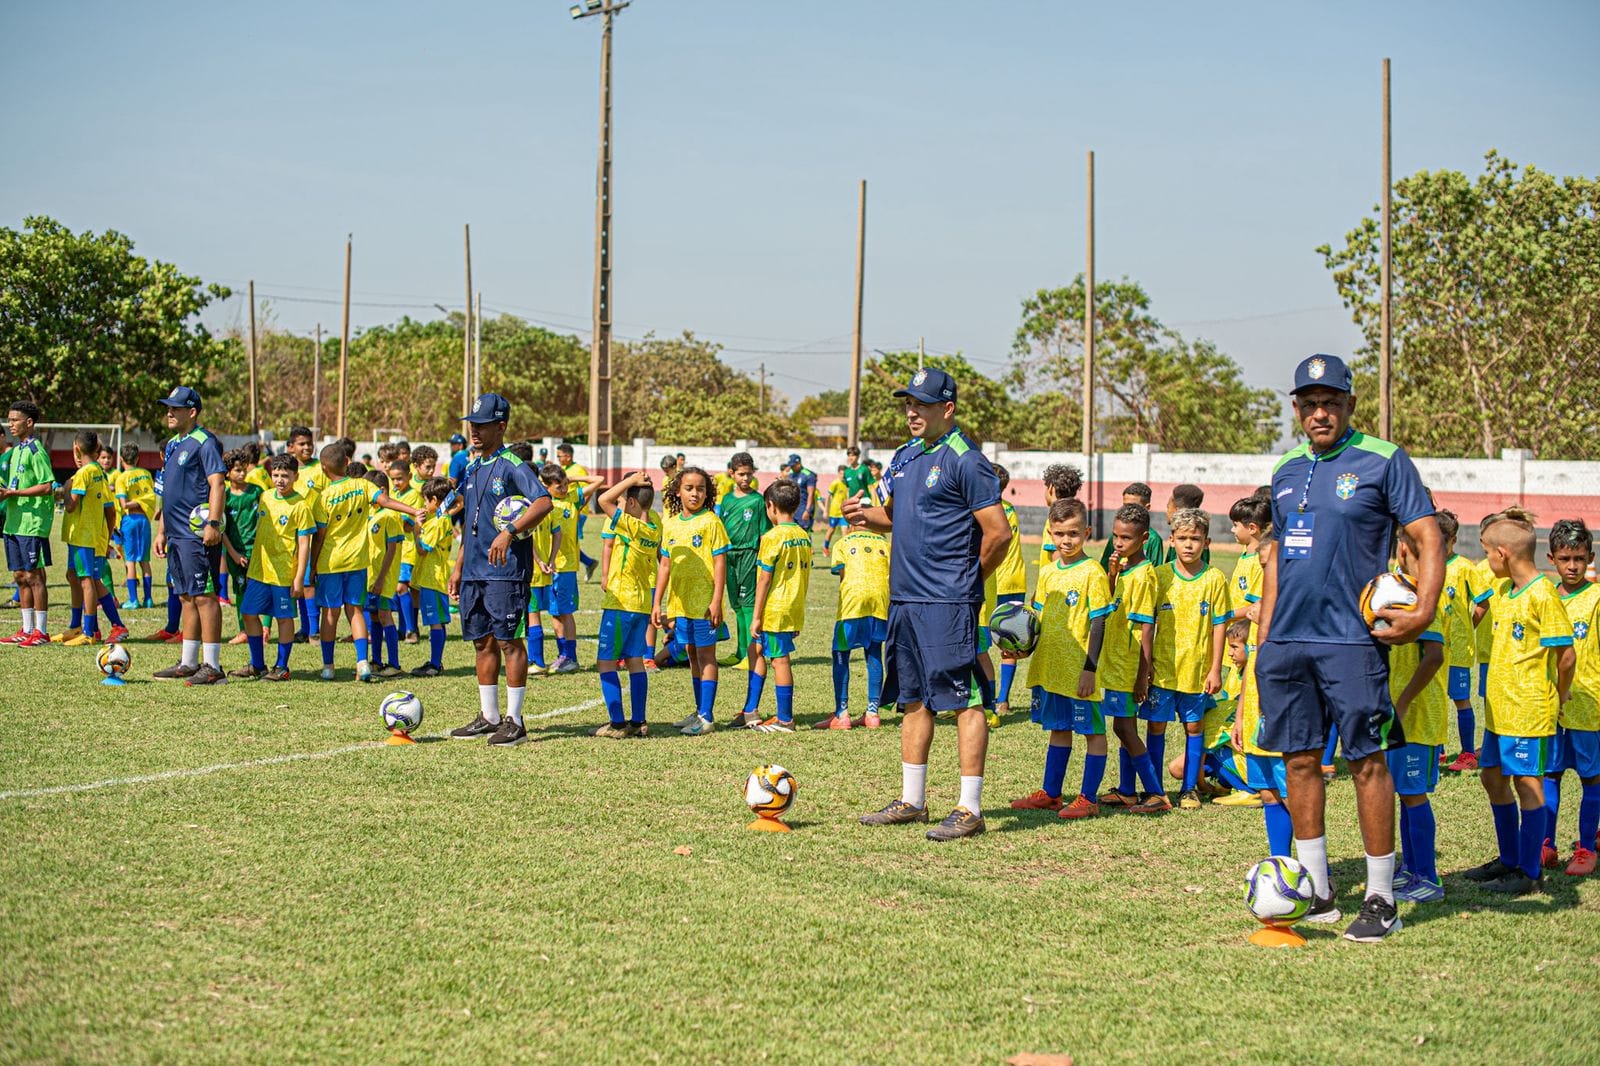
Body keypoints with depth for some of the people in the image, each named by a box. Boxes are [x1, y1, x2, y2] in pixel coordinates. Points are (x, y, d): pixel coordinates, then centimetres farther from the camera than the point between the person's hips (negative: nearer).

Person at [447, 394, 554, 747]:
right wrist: (459, 565, 20)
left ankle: (514, 721, 2)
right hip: (474, 570, 8)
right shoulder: (472, 468, 15)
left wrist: (509, 533, -35)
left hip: (506, 570, -8)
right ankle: (489, 717, 20)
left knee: (508, 640, -4)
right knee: (482, 641, 11)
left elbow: (544, 502, -25)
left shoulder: (512, 466, -10)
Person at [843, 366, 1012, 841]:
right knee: (914, 700, 14)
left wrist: (969, 580, -3)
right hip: (904, 598, 9)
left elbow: (998, 532, -14)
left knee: (962, 700, -5)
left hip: (949, 604, -9)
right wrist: (866, 516, 3)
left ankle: (969, 809, -3)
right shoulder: (905, 456, 14)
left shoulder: (965, 460, -12)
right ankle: (912, 801, 22)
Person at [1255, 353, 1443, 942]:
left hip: (1351, 640, -6)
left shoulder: (1383, 461, -2)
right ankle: (1315, 889, 17)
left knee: (1367, 761, -4)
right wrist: (1263, 635, 16)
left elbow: (1429, 539, -5)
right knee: (1299, 760, 7)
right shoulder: (1286, 469, 15)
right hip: (1286, 640, 6)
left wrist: (1423, 610, -19)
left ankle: (1380, 899, 3)